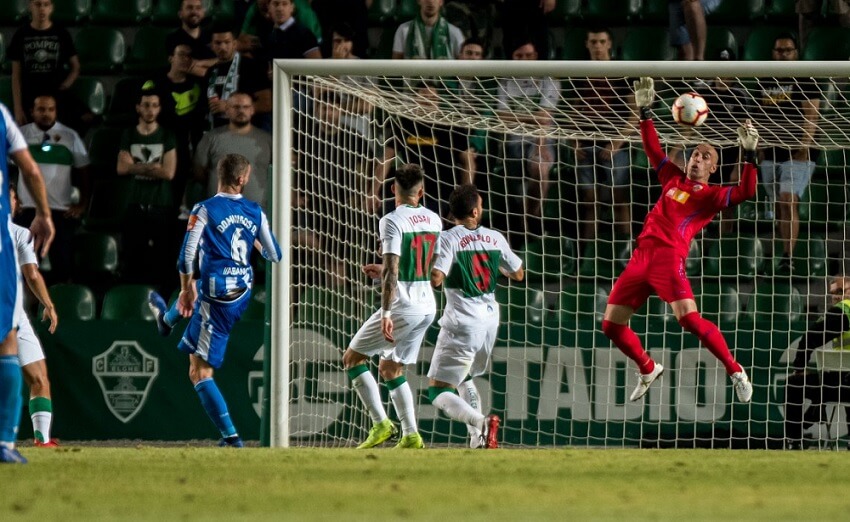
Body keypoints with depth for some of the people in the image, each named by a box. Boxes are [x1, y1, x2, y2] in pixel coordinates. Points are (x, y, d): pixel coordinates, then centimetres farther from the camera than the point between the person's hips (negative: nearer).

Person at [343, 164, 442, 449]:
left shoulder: (392, 221, -13)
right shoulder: (433, 220, 9)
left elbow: (391, 270, -20)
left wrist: (386, 314, -21)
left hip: (402, 307, -7)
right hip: (427, 307, 7)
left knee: (353, 358, 6)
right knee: (390, 369, 17)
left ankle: (381, 423, -3)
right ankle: (411, 436, 9)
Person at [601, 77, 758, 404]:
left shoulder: (712, 195, 5)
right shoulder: (673, 179, 21)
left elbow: (745, 193, -11)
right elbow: (653, 150, 30)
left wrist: (748, 154, -18)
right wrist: (644, 112, 25)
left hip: (669, 257, -6)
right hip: (641, 255, 6)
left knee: (688, 318, -26)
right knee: (611, 325, 5)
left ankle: (735, 372, -12)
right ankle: (648, 371, 27)